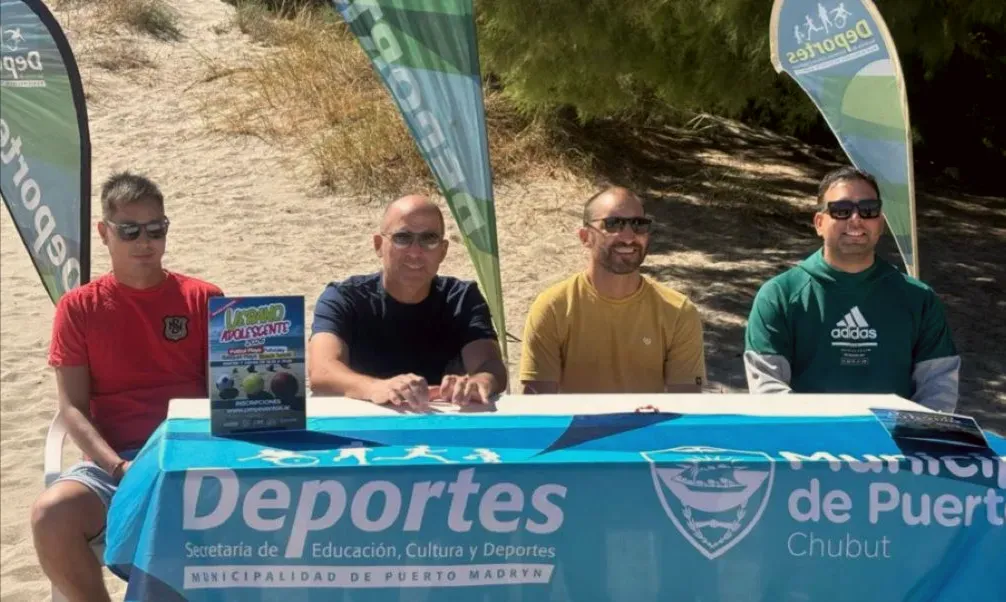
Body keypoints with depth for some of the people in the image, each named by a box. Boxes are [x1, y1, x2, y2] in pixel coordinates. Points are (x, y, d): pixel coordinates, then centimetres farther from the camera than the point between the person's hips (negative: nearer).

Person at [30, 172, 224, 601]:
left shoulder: (203, 300, 7)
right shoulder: (78, 308, 6)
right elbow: (72, 407, 1)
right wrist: (120, 467, -14)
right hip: (111, 461, 1)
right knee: (50, 515, -31)